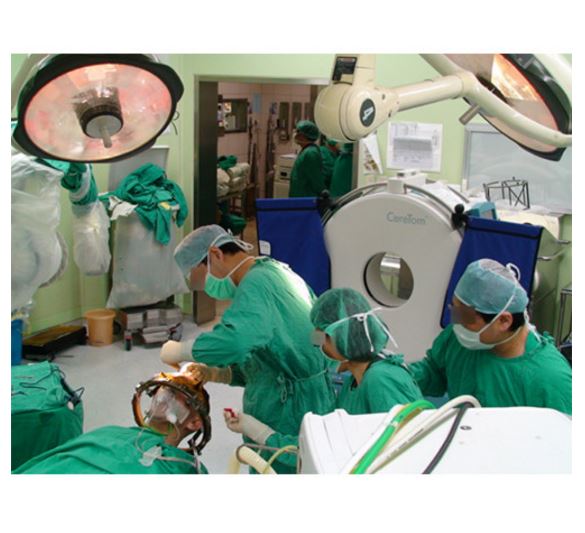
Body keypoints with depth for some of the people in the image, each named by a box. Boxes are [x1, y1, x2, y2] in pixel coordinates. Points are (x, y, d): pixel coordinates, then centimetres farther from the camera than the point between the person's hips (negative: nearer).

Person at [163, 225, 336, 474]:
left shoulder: (256, 282, -17)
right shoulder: (277, 273, 13)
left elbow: (234, 340, -36)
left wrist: (179, 351, -19)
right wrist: (215, 374, 5)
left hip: (290, 412, -10)